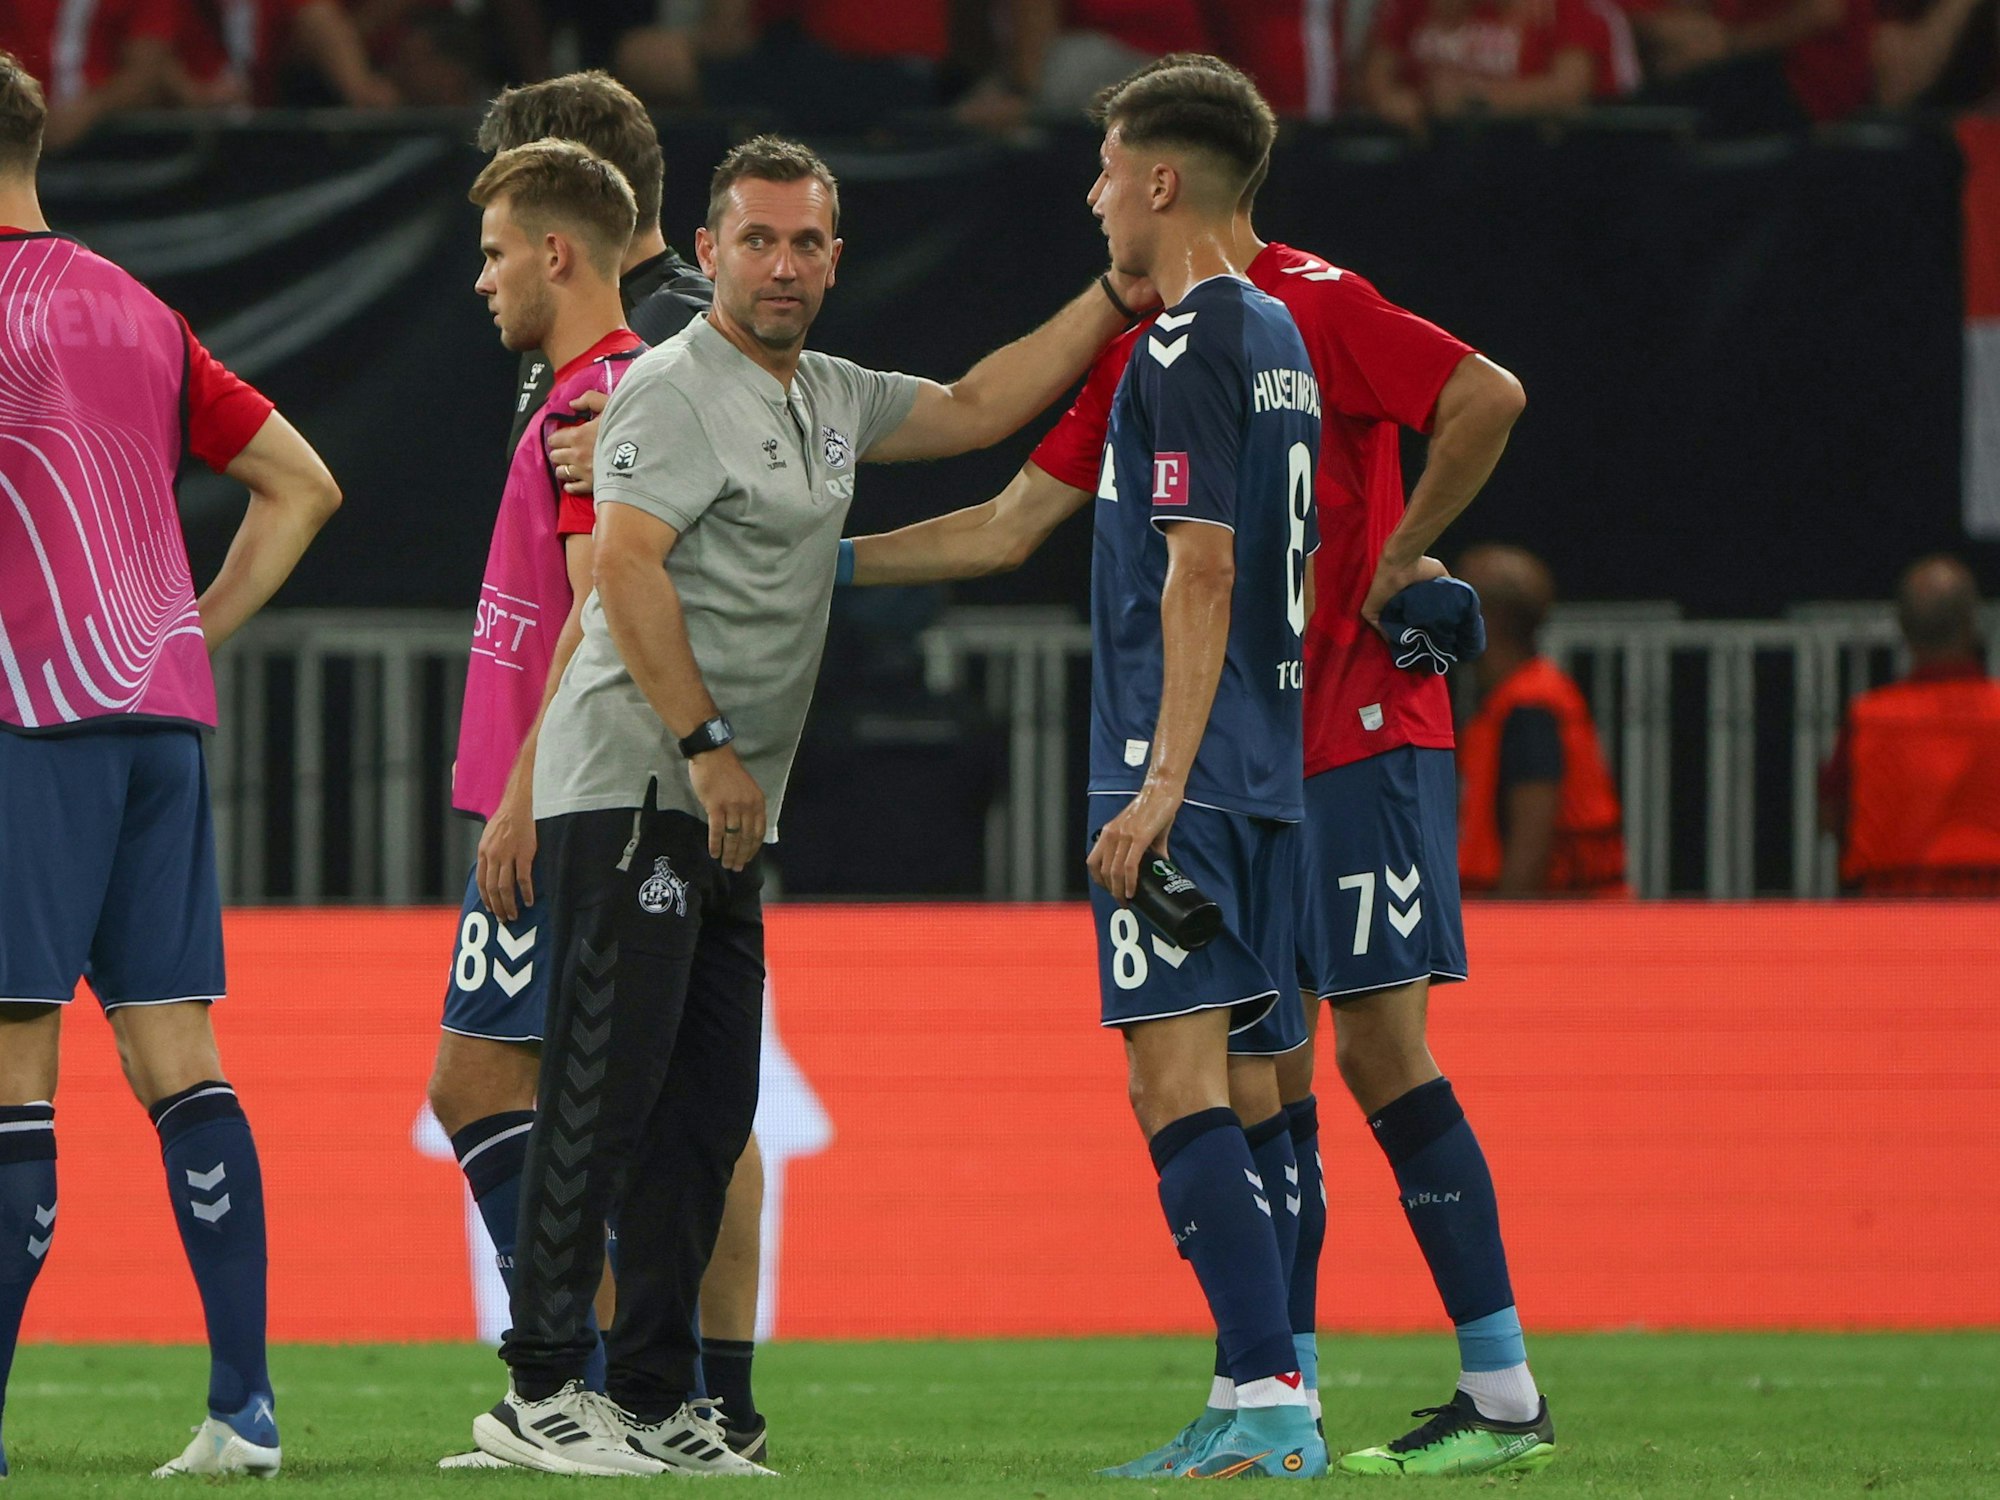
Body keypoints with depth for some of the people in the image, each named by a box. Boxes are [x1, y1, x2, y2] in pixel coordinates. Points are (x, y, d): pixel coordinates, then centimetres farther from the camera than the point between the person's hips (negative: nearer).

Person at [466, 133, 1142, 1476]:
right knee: (607, 1092, -12)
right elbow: (628, 568, -16)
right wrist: (708, 745, -19)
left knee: (710, 1111, 7)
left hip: (726, 813, 9)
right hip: (634, 793, -9)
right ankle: (542, 1392, -12)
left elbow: (976, 409, 28)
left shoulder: (831, 400, 20)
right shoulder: (677, 391, -8)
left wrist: (1118, 296, 21)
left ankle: (655, 1401, 10)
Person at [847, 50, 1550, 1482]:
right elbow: (1008, 526, 18)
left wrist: (1400, 558, -15)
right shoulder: (1143, 352, 14)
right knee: (1263, 1071, 6)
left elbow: (1488, 396, -22)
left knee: (1382, 1051, -10)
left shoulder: (1312, 304, -10)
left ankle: (1507, 1395, -7)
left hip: (1365, 738, -8)